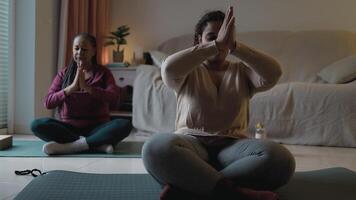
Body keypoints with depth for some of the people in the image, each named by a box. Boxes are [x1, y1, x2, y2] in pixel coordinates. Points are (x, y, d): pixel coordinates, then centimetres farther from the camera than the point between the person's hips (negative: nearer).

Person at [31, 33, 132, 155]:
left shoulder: (103, 73, 6)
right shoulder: (64, 74, 9)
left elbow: (114, 99, -11)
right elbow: (48, 103, -2)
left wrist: (86, 87, -21)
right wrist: (72, 87, -17)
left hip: (97, 128, -1)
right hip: (68, 128, 2)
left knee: (124, 125, -30)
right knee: (37, 125, -26)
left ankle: (68, 146, -32)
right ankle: (97, 144, -29)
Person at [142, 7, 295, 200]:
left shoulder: (242, 71, 14)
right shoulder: (188, 72, 9)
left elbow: (273, 74, -9)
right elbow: (168, 69, -17)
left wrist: (234, 46, -22)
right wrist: (216, 44, -24)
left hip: (232, 145, 2)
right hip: (192, 143, -1)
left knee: (280, 159, -30)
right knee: (157, 147, -36)